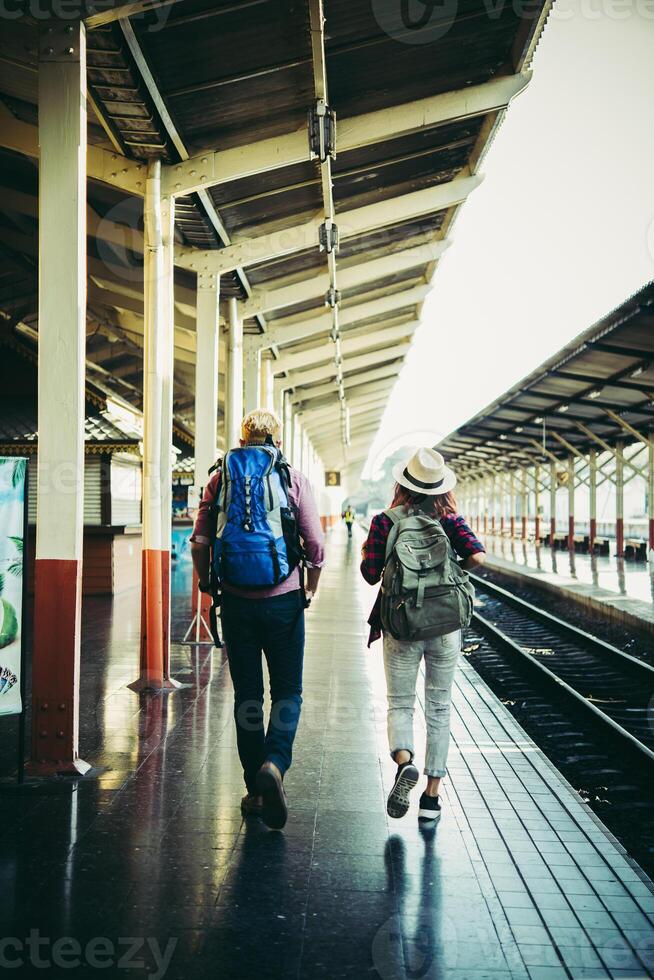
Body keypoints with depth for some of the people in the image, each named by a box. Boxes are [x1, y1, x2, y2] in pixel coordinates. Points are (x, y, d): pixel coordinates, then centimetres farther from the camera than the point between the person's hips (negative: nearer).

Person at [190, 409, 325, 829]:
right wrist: (310, 590, 11)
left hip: (237, 602, 2)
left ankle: (255, 791, 18)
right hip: (283, 601, -2)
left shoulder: (221, 477, 4)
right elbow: (316, 546, -4)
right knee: (288, 692, 10)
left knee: (247, 694, 11)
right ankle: (274, 762, -14)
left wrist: (208, 582, 16)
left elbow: (200, 543, 0)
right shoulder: (295, 480, -1)